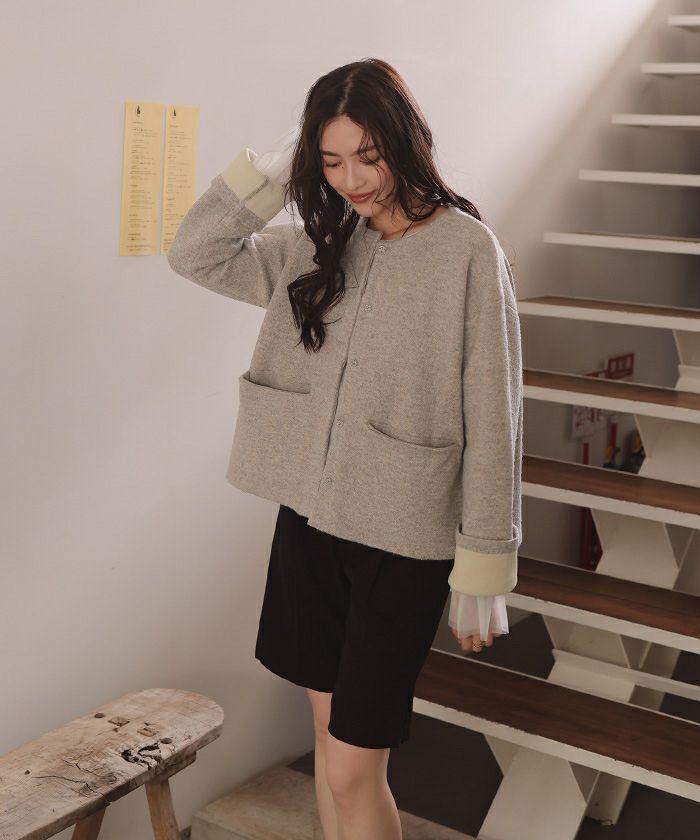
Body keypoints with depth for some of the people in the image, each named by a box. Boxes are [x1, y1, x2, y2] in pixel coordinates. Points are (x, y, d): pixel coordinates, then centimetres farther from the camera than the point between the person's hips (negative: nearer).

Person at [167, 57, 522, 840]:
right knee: (330, 730, 18)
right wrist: (275, 166, -3)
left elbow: (491, 424, -12)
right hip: (309, 521, 6)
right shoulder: (320, 248, 6)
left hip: (402, 541, -5)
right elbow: (195, 253, 7)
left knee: (352, 770, 1)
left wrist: (482, 571, -10)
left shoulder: (468, 252, -13)